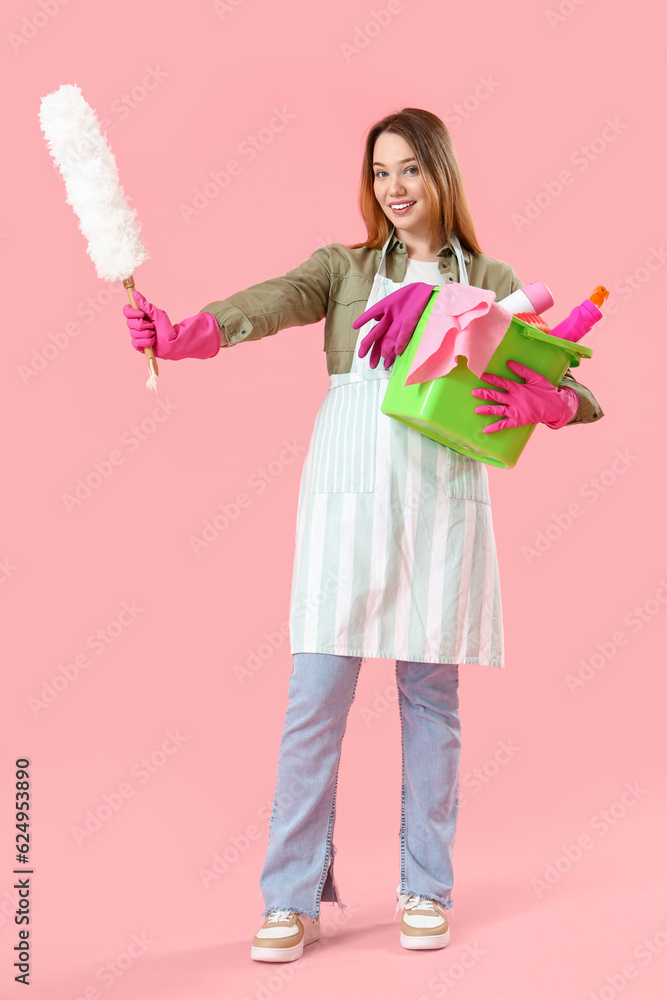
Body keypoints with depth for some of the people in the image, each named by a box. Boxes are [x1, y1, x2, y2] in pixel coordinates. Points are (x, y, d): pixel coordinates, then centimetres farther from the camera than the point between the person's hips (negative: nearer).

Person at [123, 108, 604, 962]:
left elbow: (576, 392, 10)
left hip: (442, 491, 1)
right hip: (349, 487, 0)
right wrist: (181, 334, -26)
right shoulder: (343, 266, 15)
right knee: (316, 692, -3)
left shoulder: (490, 280, 15)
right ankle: (293, 899, 7)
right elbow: (272, 303, -6)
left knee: (430, 692, 5)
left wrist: (540, 402, -14)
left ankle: (425, 889, 19)